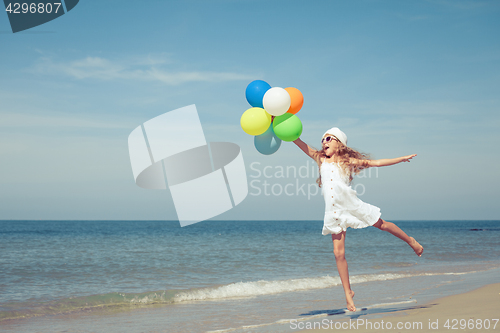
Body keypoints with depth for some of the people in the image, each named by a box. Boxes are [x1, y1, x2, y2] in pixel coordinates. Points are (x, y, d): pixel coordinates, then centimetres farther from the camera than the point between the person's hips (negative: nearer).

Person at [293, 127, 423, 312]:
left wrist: (401, 159, 6)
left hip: (351, 205, -1)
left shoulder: (348, 161, 3)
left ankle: (411, 241, 43)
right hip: (333, 211, 1)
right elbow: (299, 142, 6)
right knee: (338, 253, -2)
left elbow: (375, 162, 6)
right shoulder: (320, 159, 8)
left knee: (381, 224, 14)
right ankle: (348, 292, 9)